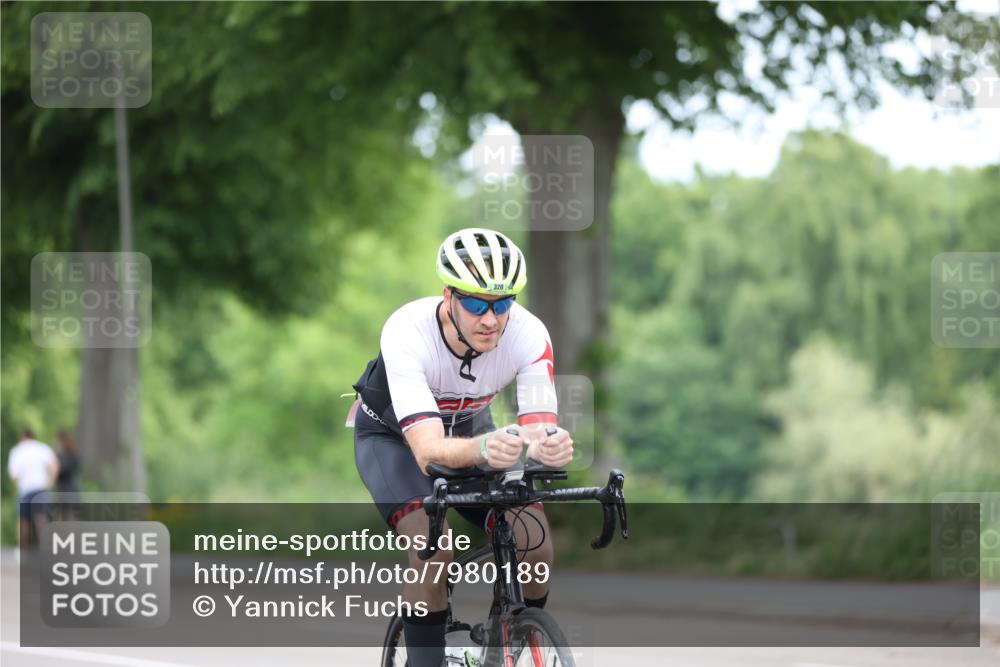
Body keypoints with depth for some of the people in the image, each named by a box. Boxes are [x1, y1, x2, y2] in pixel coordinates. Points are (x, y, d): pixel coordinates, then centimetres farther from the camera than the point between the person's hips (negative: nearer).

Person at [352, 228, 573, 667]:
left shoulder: (529, 334, -29)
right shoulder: (407, 334, -38)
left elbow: (539, 428, -34)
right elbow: (429, 451, -46)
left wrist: (550, 445, -59)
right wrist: (482, 449, -67)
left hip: (469, 429, 3)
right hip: (392, 435, -3)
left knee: (534, 544, -18)